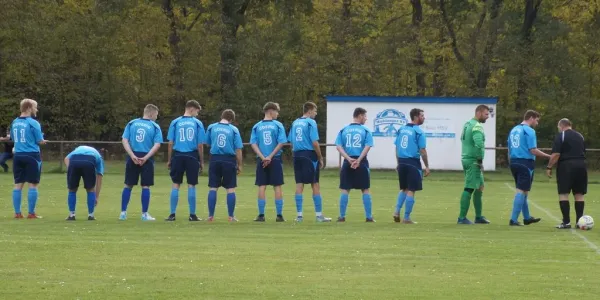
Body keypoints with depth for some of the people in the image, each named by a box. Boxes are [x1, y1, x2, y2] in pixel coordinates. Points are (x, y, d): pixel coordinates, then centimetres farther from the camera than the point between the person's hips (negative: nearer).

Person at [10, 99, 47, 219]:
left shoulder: (14, 122, 8)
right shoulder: (33, 123, -12)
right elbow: (40, 141, -10)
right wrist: (43, 141, 12)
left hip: (18, 156, 6)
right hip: (32, 155, -6)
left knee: (18, 184, 8)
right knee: (33, 184, 0)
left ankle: (17, 213, 8)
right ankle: (31, 213, -1)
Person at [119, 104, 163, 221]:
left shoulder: (131, 123, 8)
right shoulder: (155, 127, 1)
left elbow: (124, 140, -2)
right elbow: (157, 145, -10)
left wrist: (133, 156, -8)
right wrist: (145, 158, -13)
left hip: (133, 158, 2)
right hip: (146, 158, -2)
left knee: (128, 185, 10)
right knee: (145, 186, 4)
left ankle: (123, 212, 10)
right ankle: (144, 214, 5)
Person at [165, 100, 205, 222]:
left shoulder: (175, 122, 3)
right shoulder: (197, 123, -1)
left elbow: (170, 143, 1)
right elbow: (200, 145, -2)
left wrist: (169, 160, 9)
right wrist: (201, 161, 7)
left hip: (178, 156, 1)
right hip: (192, 156, -1)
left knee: (175, 185, 7)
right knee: (191, 185, 5)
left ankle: (172, 214, 5)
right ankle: (192, 215, 8)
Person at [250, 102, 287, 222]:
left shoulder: (257, 126, 5)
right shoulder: (278, 125, -2)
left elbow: (253, 144, -2)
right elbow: (281, 143, -9)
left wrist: (263, 158, -8)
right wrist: (270, 157, -8)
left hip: (261, 161, 2)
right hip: (275, 159, -2)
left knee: (262, 187, 3)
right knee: (277, 187, 3)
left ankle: (261, 215, 1)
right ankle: (279, 215, 2)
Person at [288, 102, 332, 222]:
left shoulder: (295, 123, 12)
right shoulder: (311, 122, -8)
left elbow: (291, 142, 13)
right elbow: (315, 142, -13)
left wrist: (295, 153, 16)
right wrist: (320, 158, -6)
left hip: (297, 156, 6)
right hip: (309, 155, -6)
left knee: (299, 185, 7)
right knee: (315, 185, 1)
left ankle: (299, 215, 6)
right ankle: (319, 215, 3)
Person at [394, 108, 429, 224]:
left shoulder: (401, 129, 9)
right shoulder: (418, 131, -11)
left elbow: (397, 148, 13)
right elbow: (422, 151, -12)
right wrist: (427, 166, -4)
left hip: (402, 162, 6)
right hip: (413, 163, -6)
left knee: (403, 188, 21)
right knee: (411, 190, 0)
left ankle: (397, 211, 8)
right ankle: (406, 218, 2)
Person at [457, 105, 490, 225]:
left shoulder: (467, 124, 15)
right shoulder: (477, 126, -15)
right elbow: (479, 144, -29)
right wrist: (480, 160, -19)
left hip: (466, 159, 10)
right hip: (473, 161, -10)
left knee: (479, 188, 16)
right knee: (469, 189, -7)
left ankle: (479, 217, 21)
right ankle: (462, 218, -6)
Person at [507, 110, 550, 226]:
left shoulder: (514, 130, 13)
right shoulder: (529, 131, -11)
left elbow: (509, 150, 17)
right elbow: (533, 150, -16)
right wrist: (548, 156, -9)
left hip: (514, 163, 8)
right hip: (526, 163, -8)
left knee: (522, 191, 18)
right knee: (521, 191, -4)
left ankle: (527, 217, 29)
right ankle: (513, 220, -7)